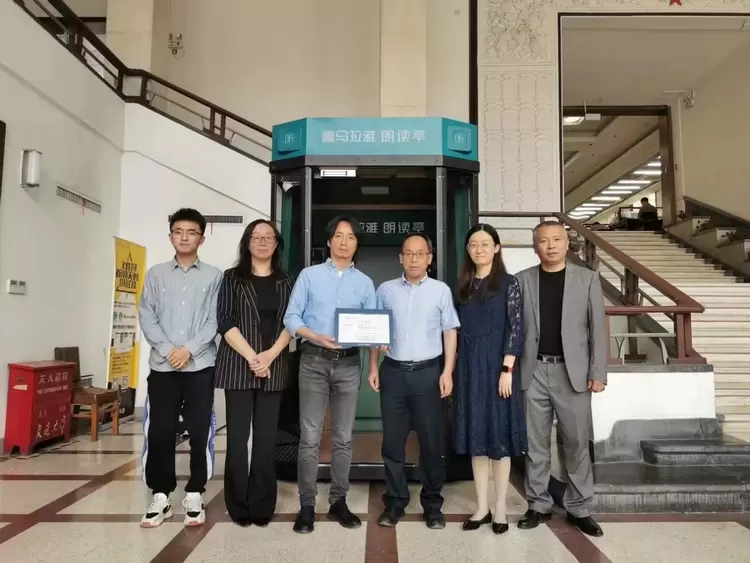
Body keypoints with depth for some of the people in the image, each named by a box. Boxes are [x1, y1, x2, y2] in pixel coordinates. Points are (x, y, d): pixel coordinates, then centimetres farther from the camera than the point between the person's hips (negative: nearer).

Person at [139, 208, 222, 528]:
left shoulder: (213, 276, 5)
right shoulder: (156, 274, 11)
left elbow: (215, 320, -2)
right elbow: (147, 317, 3)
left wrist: (189, 349, -12)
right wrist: (167, 349, -9)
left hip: (200, 365, -1)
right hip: (162, 365, 2)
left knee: (199, 432, 2)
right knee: (159, 432, 4)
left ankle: (194, 495, 17)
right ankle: (161, 496, 19)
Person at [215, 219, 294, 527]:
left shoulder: (285, 281, 11)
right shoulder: (232, 277, 5)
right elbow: (225, 322, -5)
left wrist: (271, 354, -12)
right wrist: (251, 357, -14)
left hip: (274, 368, 2)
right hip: (238, 365, -2)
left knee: (266, 437, 5)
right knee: (238, 435, 2)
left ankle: (262, 505, 15)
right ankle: (239, 505, 14)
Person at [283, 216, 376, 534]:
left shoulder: (365, 283, 9)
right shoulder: (309, 275, 3)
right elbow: (291, 317, -2)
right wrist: (316, 337, -17)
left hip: (349, 364, 2)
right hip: (314, 361, -2)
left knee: (343, 437, 9)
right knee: (310, 437, 0)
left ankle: (338, 501, 22)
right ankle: (307, 505, 11)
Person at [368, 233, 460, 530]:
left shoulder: (441, 290, 3)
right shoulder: (386, 290, 6)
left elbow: (450, 332, 2)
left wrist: (447, 372, -5)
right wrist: (373, 368, 4)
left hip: (428, 372, -1)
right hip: (393, 372, 2)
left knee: (431, 440, 6)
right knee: (392, 440, 7)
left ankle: (432, 503, 20)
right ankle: (395, 501, 21)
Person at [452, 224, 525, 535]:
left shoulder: (509, 283, -3)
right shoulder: (464, 285, 9)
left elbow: (516, 328, -9)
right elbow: (459, 329, 10)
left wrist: (507, 370, -16)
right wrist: (456, 369, 6)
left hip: (496, 363, -4)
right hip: (469, 366, 5)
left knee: (498, 434, 3)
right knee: (476, 434, 9)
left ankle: (500, 509, 15)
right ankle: (482, 507, 20)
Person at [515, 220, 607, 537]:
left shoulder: (587, 279, 3)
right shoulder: (522, 280, 5)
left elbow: (598, 328, 2)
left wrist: (597, 373, -3)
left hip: (572, 372, 0)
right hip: (533, 372, 1)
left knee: (577, 444, 7)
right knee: (535, 443, 9)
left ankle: (579, 509, 22)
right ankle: (539, 505, 22)